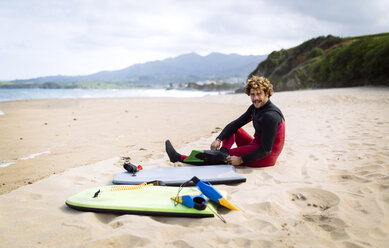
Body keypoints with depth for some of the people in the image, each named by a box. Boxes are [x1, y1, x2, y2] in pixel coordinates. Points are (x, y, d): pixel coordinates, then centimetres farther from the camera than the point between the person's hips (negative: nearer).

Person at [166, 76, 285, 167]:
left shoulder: (270, 115, -24)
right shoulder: (255, 107, 5)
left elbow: (266, 150, -25)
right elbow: (235, 124, 4)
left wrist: (241, 160, -24)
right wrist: (218, 139, -10)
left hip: (266, 157, -9)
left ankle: (179, 157, -10)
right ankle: (224, 151, -16)